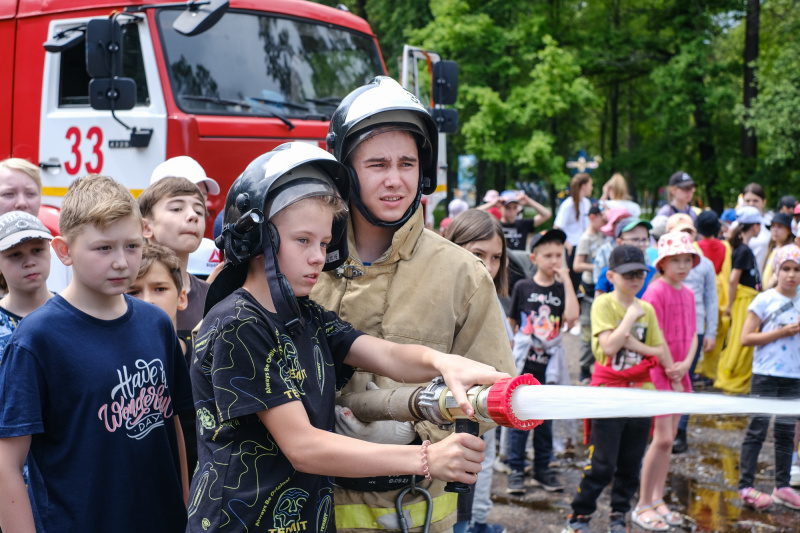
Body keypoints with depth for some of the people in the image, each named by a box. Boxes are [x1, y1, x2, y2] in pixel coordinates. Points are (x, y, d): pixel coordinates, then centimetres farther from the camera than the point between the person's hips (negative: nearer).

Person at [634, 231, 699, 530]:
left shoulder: (688, 294, 11)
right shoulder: (656, 292, -14)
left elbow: (692, 335, 11)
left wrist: (684, 365, -7)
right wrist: (670, 373, -13)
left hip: (679, 374, 8)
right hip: (657, 374, -8)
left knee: (669, 439, 11)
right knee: (662, 439, -9)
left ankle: (657, 500, 20)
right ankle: (643, 506, 2)